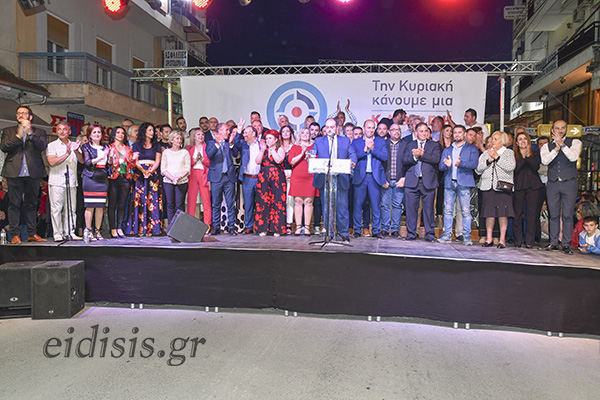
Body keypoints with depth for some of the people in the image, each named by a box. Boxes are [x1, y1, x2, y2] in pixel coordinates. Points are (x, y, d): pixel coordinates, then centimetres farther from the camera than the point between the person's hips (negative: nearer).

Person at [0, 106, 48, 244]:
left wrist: (30, 132, -15)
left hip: (33, 172, 0)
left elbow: (42, 146, -6)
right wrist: (18, 136, -10)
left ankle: (32, 234, 11)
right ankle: (15, 234, 4)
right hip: (14, 172, 0)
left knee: (31, 204, 6)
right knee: (14, 204, -1)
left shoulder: (39, 132, 13)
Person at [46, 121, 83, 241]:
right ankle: (57, 234, -1)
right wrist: (66, 154, -14)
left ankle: (70, 232, 10)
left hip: (72, 181, 4)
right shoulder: (52, 146, 5)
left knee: (71, 209, 4)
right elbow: (52, 162, -9)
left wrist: (76, 151, -14)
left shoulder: (74, 145, 17)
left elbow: (82, 160, 5)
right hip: (56, 181, -3)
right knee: (56, 209, -5)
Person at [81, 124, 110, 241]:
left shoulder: (105, 147, 18)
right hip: (91, 177, -4)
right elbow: (87, 162, -8)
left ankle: (97, 230, 10)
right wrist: (100, 158, -21)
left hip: (103, 178, 4)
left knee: (101, 206, 2)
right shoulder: (86, 147, 5)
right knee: (90, 205, -6)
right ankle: (88, 230, 1)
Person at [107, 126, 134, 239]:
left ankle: (120, 228, 8)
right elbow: (109, 162, -5)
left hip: (125, 178, 3)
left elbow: (132, 165, 14)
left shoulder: (128, 148, 16)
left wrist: (132, 159, -6)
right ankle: (113, 229, 1)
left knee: (122, 204, 4)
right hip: (114, 178, -3)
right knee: (112, 205, -2)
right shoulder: (109, 147, 6)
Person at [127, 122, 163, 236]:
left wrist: (150, 171, -9)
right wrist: (143, 171, -12)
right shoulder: (136, 145, 10)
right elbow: (135, 161, 1)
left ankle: (150, 228, -4)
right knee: (140, 200, -6)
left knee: (152, 200, -5)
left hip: (153, 175, 1)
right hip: (139, 175, -1)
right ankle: (140, 229, -5)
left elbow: (157, 161, 5)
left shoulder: (156, 145, 14)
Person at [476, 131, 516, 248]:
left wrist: (497, 157, -8)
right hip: (488, 186, 3)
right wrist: (488, 160, -7)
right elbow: (478, 169, 6)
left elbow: (511, 167, -10)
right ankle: (489, 239, 9)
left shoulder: (509, 153, 8)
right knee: (489, 213, 2)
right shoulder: (486, 153, 17)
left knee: (502, 213, -5)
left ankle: (502, 240, 2)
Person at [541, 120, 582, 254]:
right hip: (552, 184, 2)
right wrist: (556, 147, -12)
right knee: (554, 215, 5)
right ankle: (553, 243, 12)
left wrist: (562, 144, -12)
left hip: (569, 183, -2)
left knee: (567, 215, -3)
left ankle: (566, 244, 4)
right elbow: (545, 161, -7)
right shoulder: (547, 146, 12)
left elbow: (573, 157, -13)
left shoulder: (575, 142, 7)